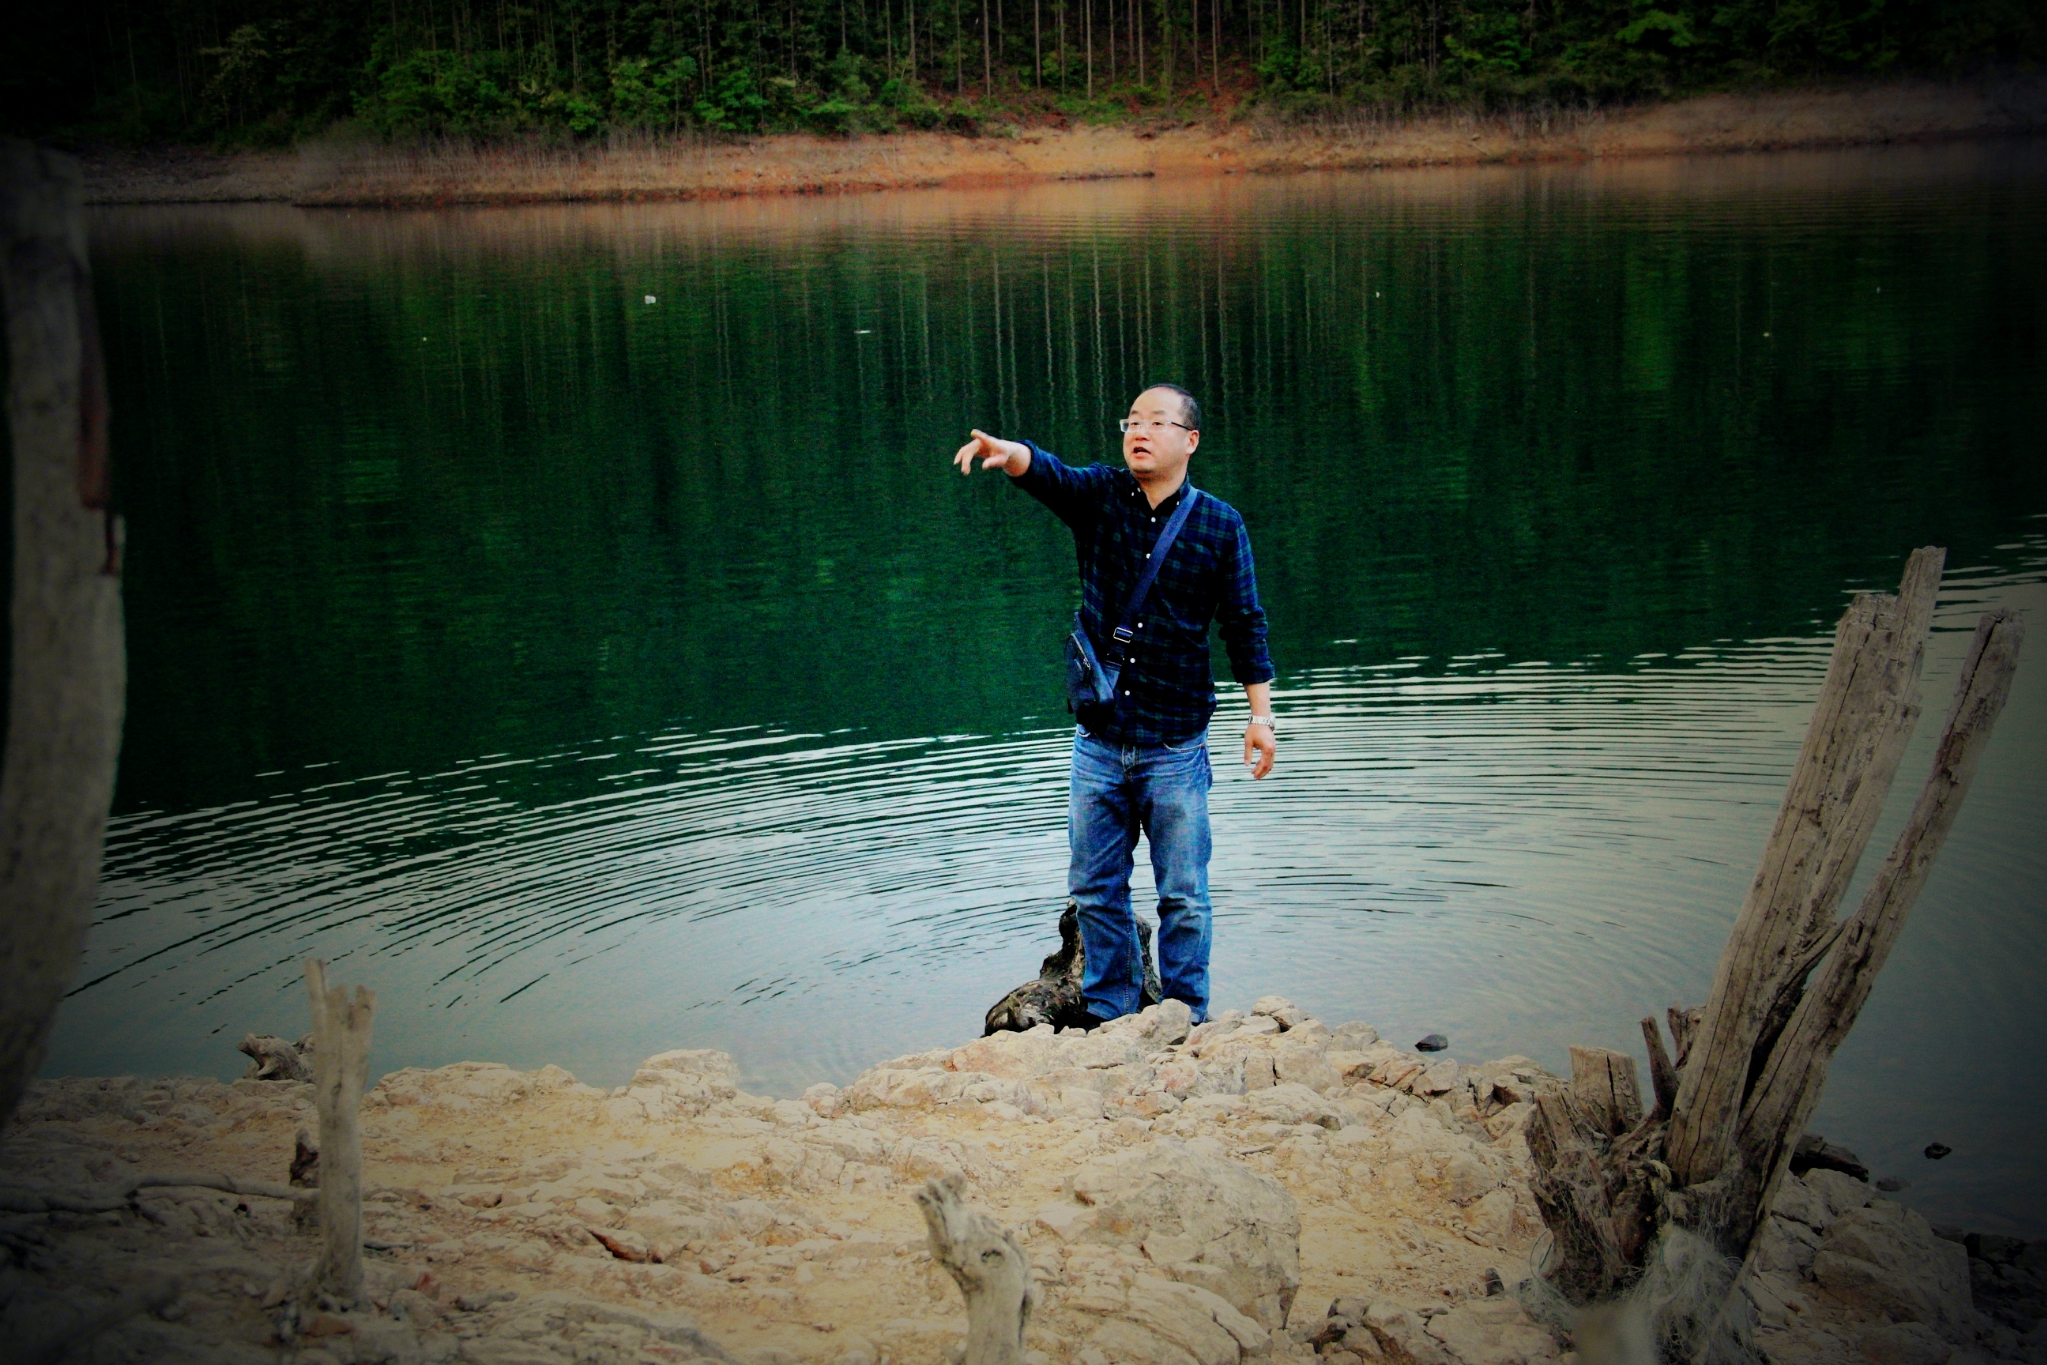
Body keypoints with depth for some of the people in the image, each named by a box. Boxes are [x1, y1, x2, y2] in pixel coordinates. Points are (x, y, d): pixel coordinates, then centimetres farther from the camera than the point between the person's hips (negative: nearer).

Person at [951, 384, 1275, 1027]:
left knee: (1183, 896, 5)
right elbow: (1047, 473, -19)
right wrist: (1007, 452, -42)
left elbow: (1244, 624, 2)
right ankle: (1108, 1016, 26)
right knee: (1095, 888, 11)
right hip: (1098, 743, 2)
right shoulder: (1099, 496, 2)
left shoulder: (1220, 525, -1)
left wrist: (1261, 714, -4)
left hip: (1175, 746, -2)